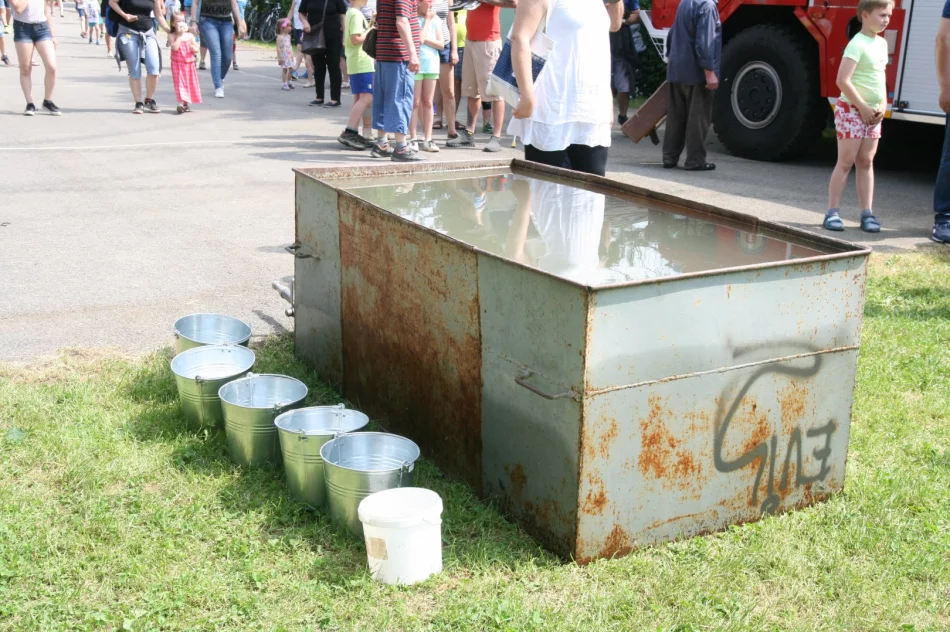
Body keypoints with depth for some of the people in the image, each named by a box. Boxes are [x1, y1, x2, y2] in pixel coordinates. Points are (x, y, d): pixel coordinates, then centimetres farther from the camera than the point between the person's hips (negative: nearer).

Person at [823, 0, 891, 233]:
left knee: (866, 162, 7)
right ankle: (832, 212, -1)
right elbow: (843, 80, -22)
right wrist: (863, 107, -18)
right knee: (846, 161, -6)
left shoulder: (882, 43, 11)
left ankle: (867, 214, 9)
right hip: (852, 110, -7)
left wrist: (883, 106, 4)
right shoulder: (857, 44, -15)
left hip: (872, 113, 7)